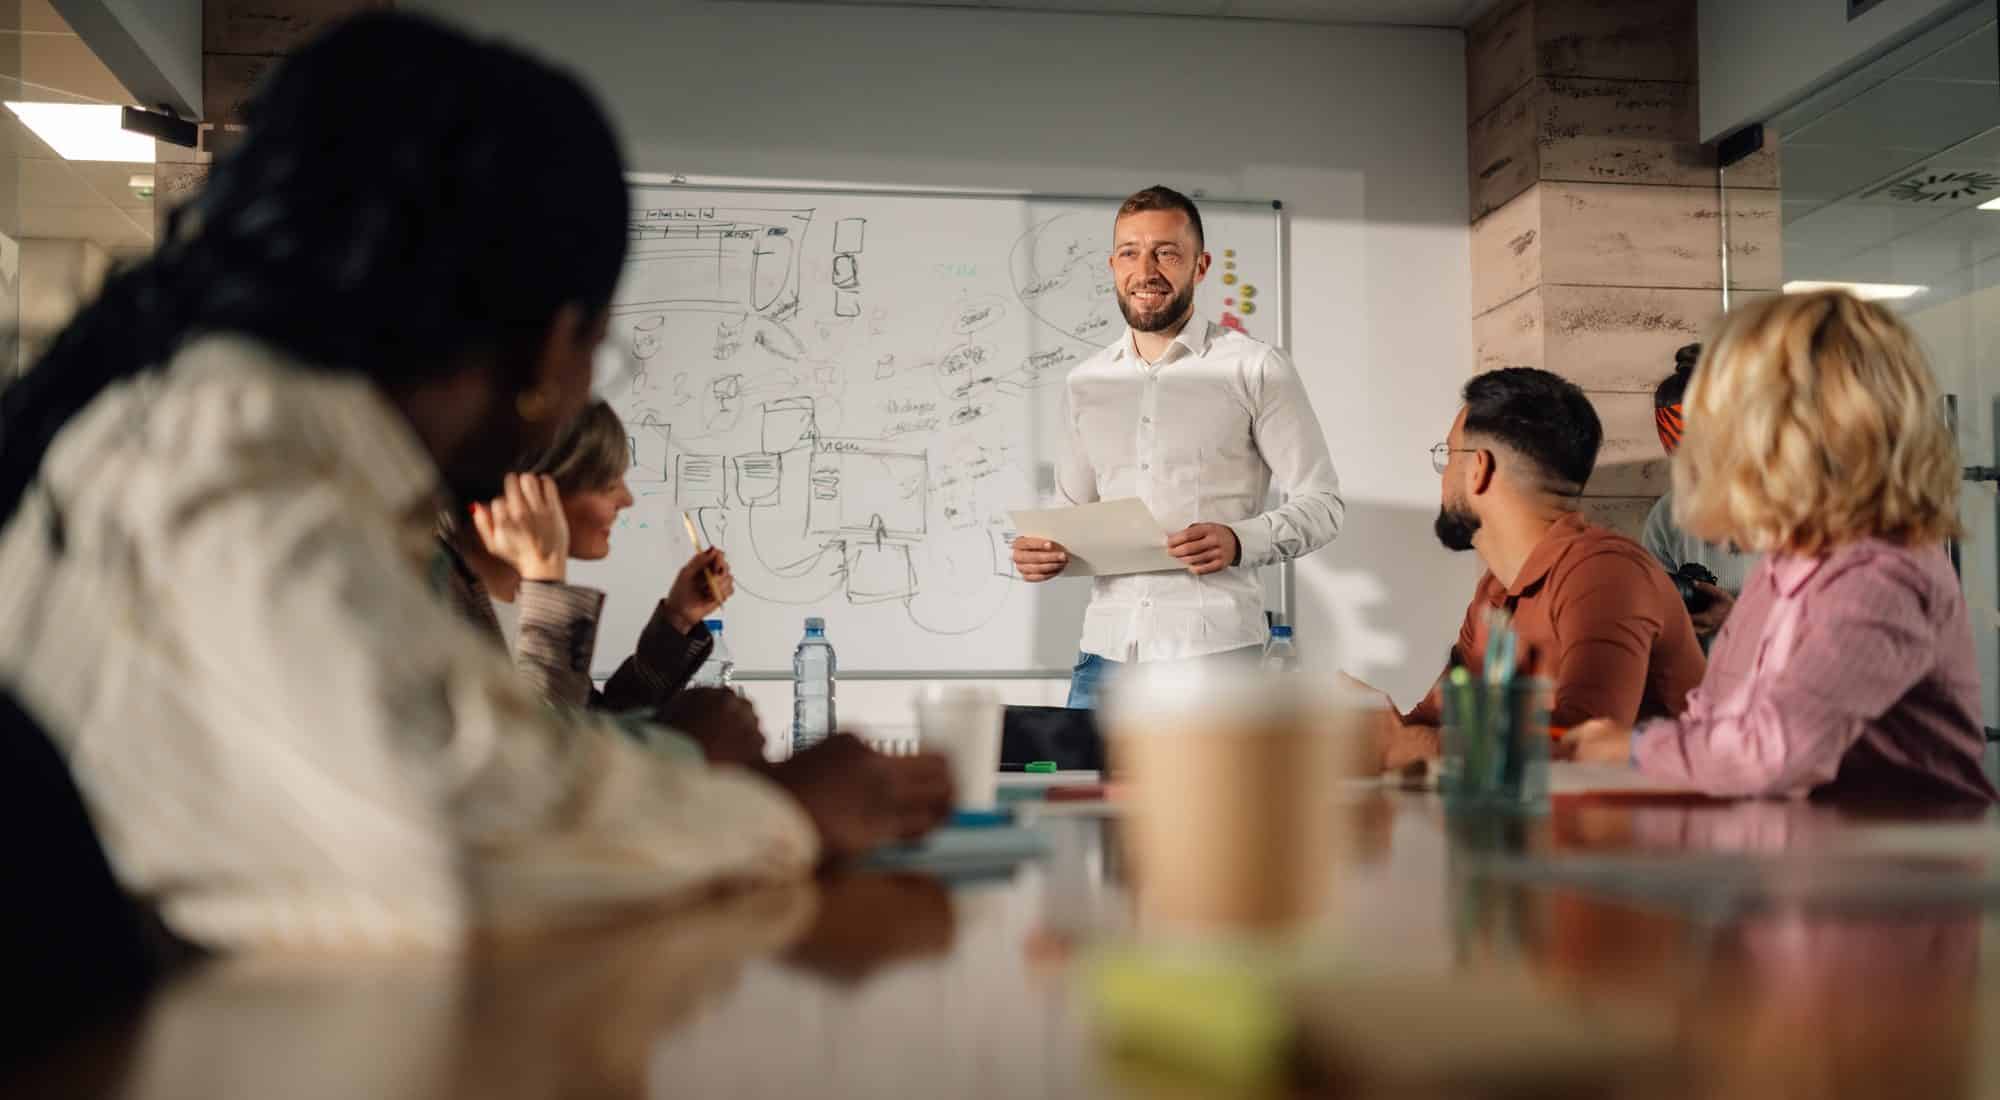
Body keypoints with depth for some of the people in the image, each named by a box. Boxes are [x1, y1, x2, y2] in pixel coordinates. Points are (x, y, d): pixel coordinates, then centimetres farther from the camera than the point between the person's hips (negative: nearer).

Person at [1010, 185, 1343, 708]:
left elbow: (1321, 503, 0)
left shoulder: (1256, 368, -2)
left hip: (1214, 653, -4)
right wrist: (1045, 549, 0)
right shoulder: (1087, 380, 13)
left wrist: (1240, 541, -18)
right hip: (1107, 651, 4)